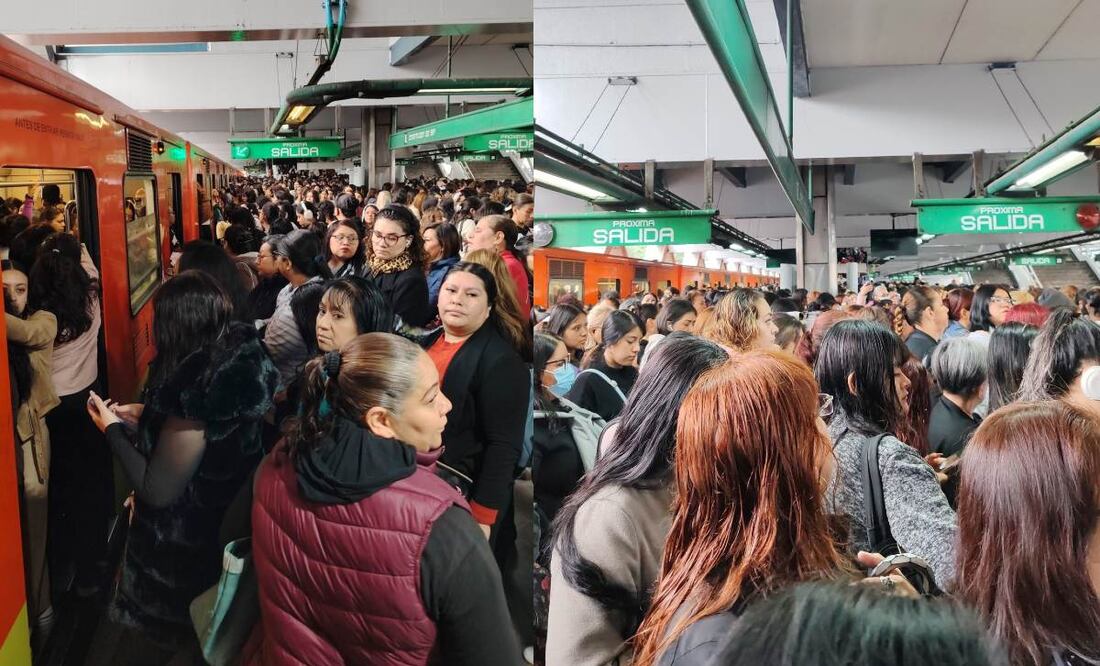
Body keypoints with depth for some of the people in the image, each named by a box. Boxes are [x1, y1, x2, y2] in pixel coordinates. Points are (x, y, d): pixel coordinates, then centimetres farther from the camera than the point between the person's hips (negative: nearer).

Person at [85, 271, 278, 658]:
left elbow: (157, 491, -25)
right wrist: (146, 415, 9)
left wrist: (113, 429, -15)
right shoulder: (237, 364, -9)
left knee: (178, 640, 20)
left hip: (183, 549, -7)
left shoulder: (196, 395, -35)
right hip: (225, 525, 7)